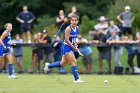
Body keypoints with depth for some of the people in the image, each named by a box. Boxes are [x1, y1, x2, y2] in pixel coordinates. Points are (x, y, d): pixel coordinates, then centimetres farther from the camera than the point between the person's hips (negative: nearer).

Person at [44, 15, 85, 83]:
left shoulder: (77, 28, 4)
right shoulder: (68, 29, -19)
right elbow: (67, 40, -21)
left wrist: (75, 44, 6)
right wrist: (74, 48, -19)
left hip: (72, 47, 8)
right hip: (66, 47, -8)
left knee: (63, 63, 16)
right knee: (74, 61, -15)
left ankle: (48, 66, 36)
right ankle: (77, 79, -12)